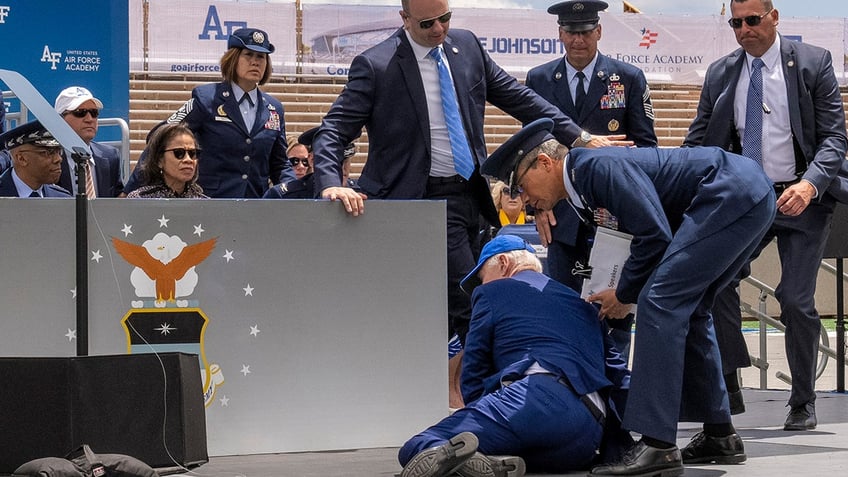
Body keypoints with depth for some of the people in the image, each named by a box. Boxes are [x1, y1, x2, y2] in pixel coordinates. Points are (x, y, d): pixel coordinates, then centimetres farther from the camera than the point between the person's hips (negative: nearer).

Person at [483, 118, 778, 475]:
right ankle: (719, 436, 23)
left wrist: (625, 294, -4)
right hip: (750, 195, 11)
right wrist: (623, 293, 14)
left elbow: (655, 234, -18)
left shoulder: (596, 166, -13)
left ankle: (657, 445, -19)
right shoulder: (585, 188, 17)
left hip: (733, 194, -11)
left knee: (661, 301, -15)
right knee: (686, 309, 17)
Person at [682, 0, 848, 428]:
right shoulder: (720, 74, 6)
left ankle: (803, 403, 10)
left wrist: (810, 184, -25)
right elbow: (699, 142, 8)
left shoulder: (812, 63, -4)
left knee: (795, 300, -7)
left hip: (801, 200, -3)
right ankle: (728, 389, -6)